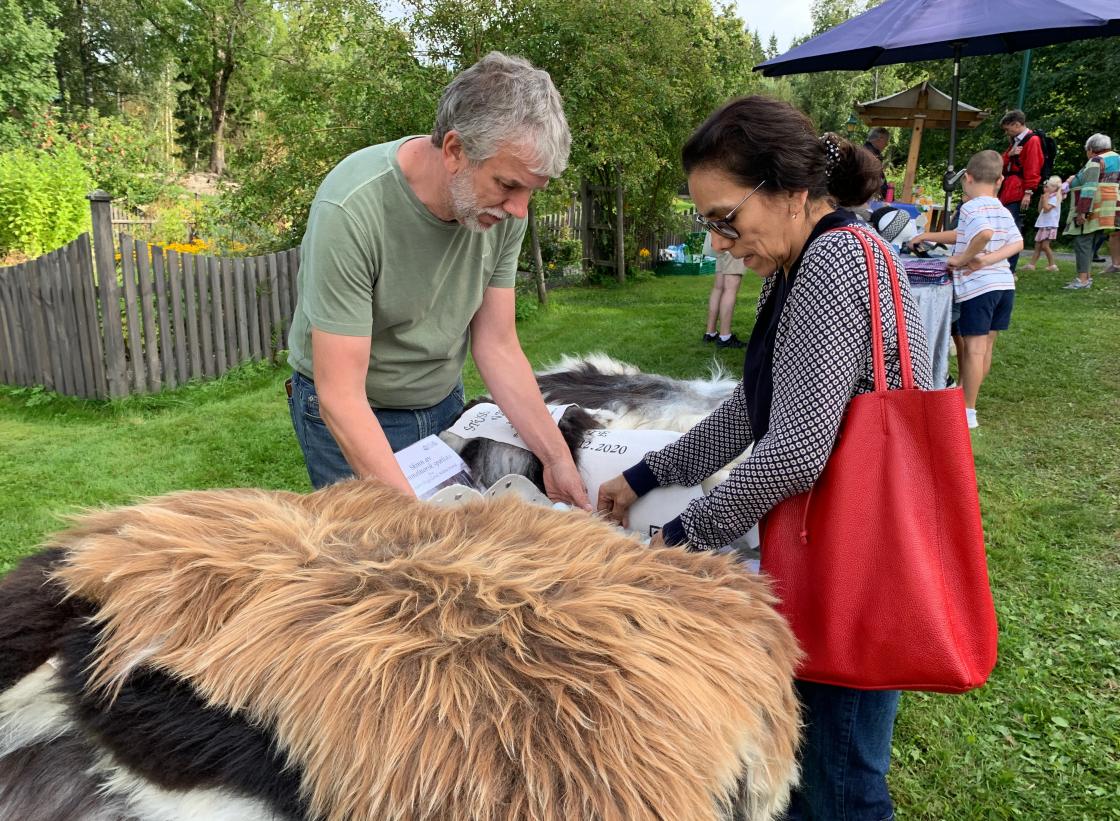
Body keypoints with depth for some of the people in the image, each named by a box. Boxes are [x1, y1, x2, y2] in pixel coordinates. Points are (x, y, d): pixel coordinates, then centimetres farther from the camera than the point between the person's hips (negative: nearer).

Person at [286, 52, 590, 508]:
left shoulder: (503, 209, -15)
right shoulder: (351, 211, -32)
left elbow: (497, 346, -9)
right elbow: (341, 398, -31)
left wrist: (557, 458, -17)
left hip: (444, 401, 5)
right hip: (352, 418, -5)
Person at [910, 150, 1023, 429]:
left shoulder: (971, 207, -10)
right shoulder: (1004, 212, 15)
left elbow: (985, 234, -29)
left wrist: (964, 258, -16)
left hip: (978, 286, -8)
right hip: (1005, 284, 8)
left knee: (974, 349, -5)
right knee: (986, 346, 14)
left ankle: (968, 413, -1)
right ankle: (966, 398, 27)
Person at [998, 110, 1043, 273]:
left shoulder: (1032, 141, -6)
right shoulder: (1014, 142, 22)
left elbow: (1033, 169, -13)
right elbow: (1003, 166, 20)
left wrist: (1028, 192, -18)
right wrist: (1009, 155, 0)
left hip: (1018, 194, -9)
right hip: (1006, 192, 9)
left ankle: (1009, 271, -8)